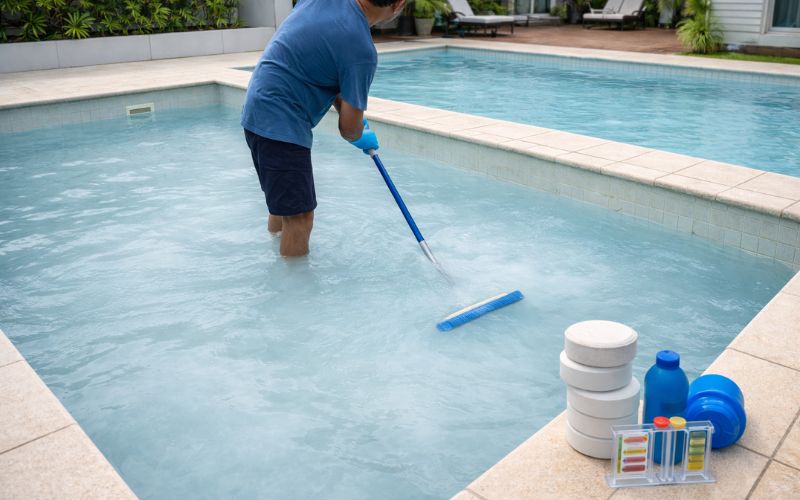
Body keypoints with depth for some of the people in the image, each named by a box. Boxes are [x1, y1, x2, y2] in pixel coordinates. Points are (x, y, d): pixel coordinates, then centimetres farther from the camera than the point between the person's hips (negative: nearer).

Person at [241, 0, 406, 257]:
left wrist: (343, 107, 15)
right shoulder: (362, 51, -21)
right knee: (300, 219, -3)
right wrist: (362, 137, 12)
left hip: (259, 110, 10)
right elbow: (349, 129, -12)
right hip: (281, 124, -10)